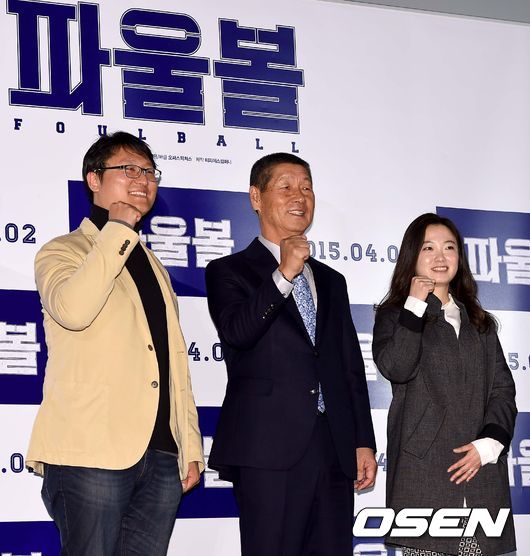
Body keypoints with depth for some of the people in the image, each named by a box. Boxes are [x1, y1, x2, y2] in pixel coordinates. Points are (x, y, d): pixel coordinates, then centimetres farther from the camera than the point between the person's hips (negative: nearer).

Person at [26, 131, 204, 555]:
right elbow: (72, 310, -20)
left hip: (162, 456, 6)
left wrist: (191, 444, 15)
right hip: (90, 455, -6)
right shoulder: (62, 252, 4)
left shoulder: (153, 266, 26)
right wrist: (118, 229, -11)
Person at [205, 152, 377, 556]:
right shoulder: (229, 272, 6)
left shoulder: (331, 280, 23)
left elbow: (352, 368, 20)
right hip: (269, 447, -5)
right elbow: (237, 332, -14)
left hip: (335, 448, 5)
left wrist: (364, 442, 13)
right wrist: (284, 274, -19)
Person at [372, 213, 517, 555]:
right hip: (423, 470, -3)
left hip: (480, 470, 3)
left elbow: (503, 390, 11)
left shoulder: (481, 323, 20)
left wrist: (488, 444, -5)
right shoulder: (396, 315, 9)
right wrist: (415, 305, -7)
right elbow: (397, 367, -13)